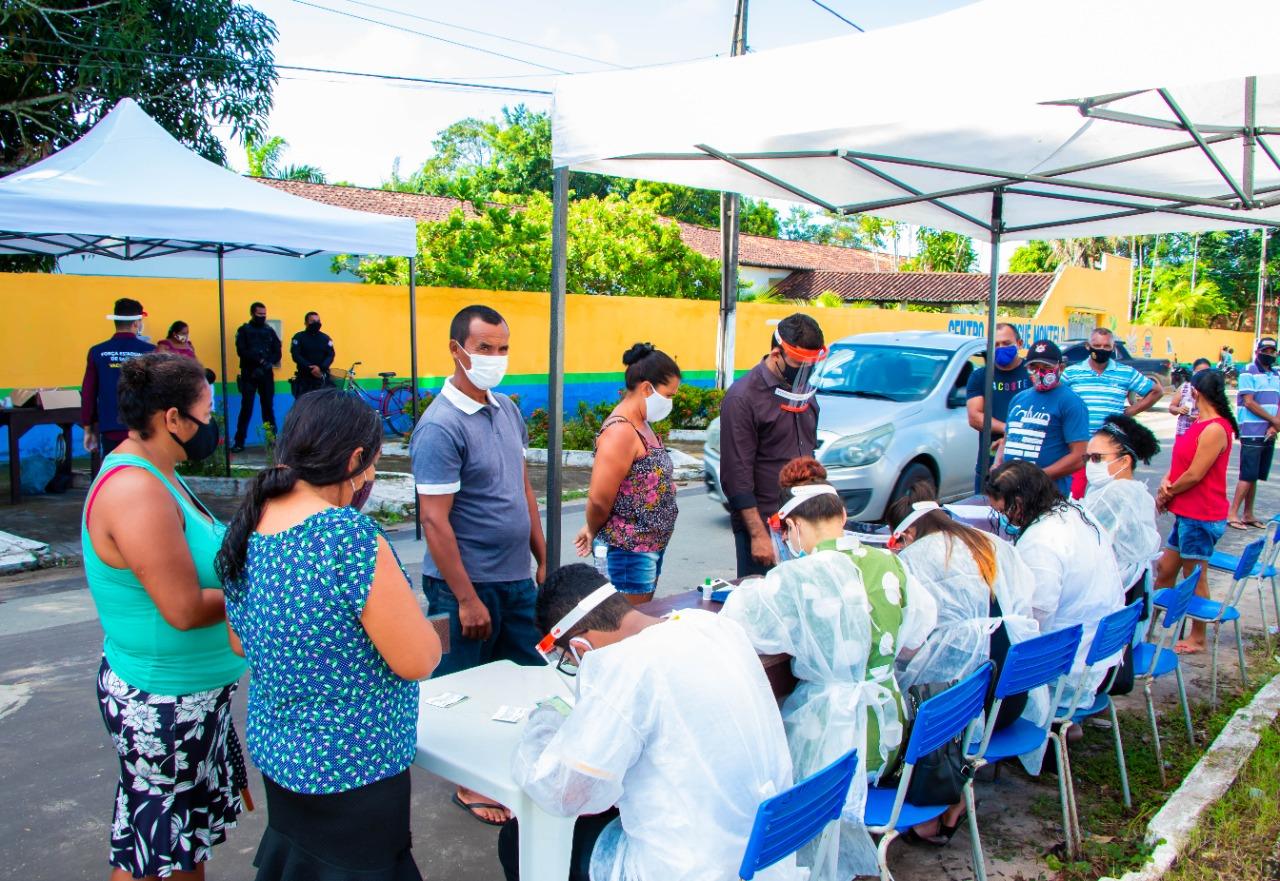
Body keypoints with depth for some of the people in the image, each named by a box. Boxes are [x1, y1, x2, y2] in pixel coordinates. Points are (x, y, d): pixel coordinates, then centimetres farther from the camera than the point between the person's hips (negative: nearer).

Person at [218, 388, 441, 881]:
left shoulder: (244, 529, -4)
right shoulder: (351, 536, -28)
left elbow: (240, 645, 10)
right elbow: (416, 662, -23)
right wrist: (426, 628, -3)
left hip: (274, 749, 7)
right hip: (354, 772, -7)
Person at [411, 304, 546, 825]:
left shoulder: (508, 410, 6)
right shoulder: (441, 426, -18)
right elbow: (434, 519, -20)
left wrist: (543, 560, 13)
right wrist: (467, 599, -20)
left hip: (516, 576, 7)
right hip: (468, 584, -7)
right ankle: (470, 784, 28)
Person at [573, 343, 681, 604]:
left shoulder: (642, 425, 10)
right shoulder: (621, 431, -21)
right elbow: (599, 499, -23)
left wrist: (594, 528, 8)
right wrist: (594, 533, -4)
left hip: (652, 546, 9)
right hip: (631, 552, -9)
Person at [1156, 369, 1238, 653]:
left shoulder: (1215, 429, -20)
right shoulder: (1201, 425, 10)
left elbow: (1194, 474, -20)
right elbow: (1181, 462, 13)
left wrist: (1167, 493, -6)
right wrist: (1166, 483, -6)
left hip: (1201, 516, -9)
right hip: (1187, 513, 9)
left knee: (1195, 578, 3)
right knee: (1165, 570, 15)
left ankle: (1198, 639, 16)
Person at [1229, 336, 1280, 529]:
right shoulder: (1248, 374, -4)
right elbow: (1249, 403, -11)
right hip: (1252, 433, -6)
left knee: (1255, 476, 10)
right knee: (1248, 476, -8)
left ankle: (1248, 514, 16)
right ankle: (1232, 514, -4)